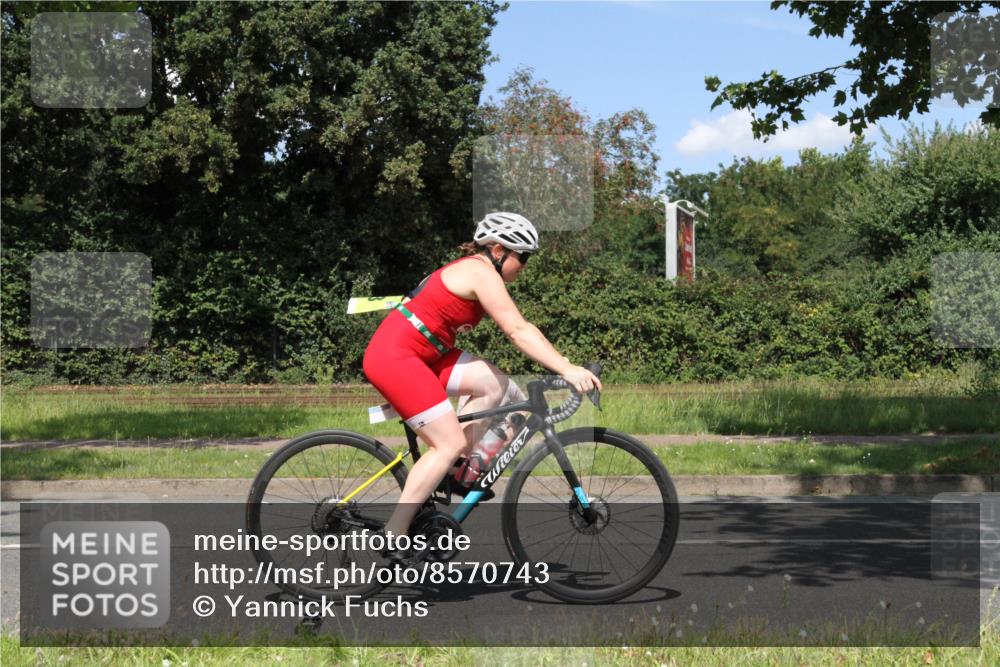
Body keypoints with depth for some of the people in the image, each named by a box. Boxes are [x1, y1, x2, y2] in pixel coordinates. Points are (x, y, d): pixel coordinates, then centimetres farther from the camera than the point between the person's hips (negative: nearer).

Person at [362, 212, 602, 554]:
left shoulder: (474, 270, 16)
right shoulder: (481, 272, -13)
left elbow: (520, 330, 16)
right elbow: (519, 332, -22)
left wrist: (562, 365, 11)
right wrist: (567, 369, -27)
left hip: (418, 354, 10)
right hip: (393, 357, -10)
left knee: (494, 383, 1)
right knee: (451, 444, -9)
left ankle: (456, 469, 7)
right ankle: (393, 536, -6)